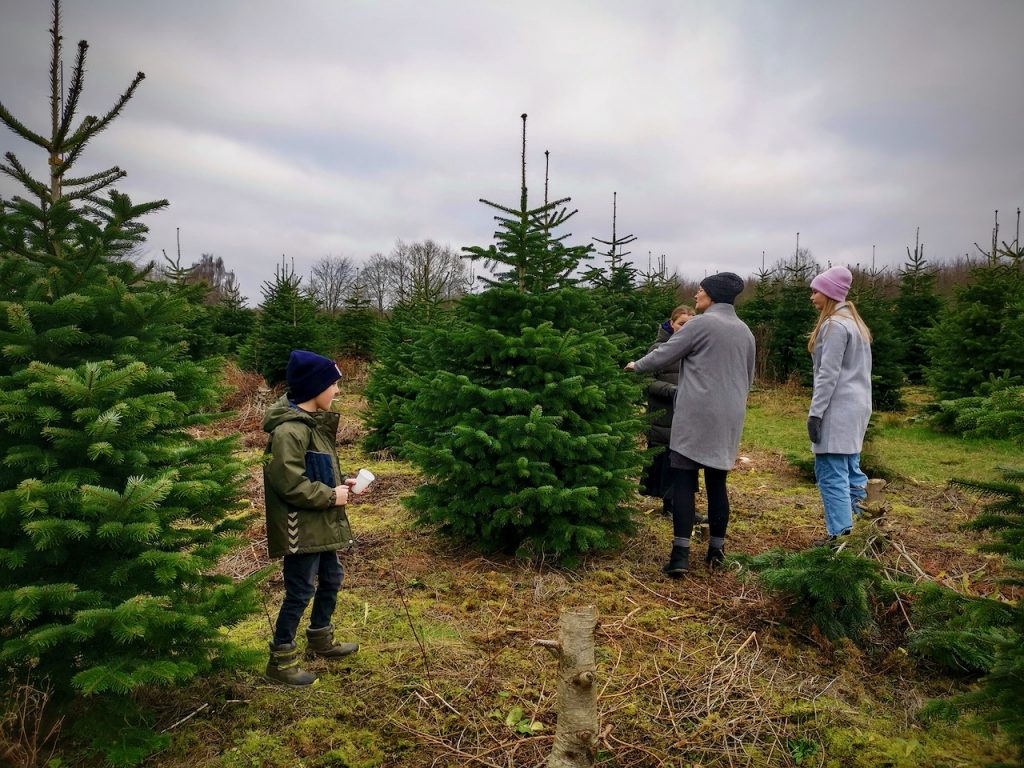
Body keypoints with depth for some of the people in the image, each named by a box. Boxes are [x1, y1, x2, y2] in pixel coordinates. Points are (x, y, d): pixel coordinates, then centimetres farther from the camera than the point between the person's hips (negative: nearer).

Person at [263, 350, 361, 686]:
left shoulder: (314, 421, 9)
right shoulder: (290, 430, -23)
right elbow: (290, 484, -27)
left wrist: (341, 483, 4)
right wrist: (331, 496, -18)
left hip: (320, 525, 10)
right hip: (300, 529, -10)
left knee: (331, 578, 21)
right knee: (300, 591, 2)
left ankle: (320, 640, 41)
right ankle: (281, 661, 19)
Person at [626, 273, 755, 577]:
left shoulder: (701, 323, -7)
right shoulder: (745, 331, 14)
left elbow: (665, 354, -3)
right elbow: (749, 377, 22)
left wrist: (636, 365, 14)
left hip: (697, 414, -6)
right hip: (729, 417, 6)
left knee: (684, 482, -4)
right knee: (717, 483, 12)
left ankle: (681, 554, -9)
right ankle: (716, 550, 16)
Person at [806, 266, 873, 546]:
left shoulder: (835, 325, -13)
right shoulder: (853, 322, 18)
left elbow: (829, 374, -18)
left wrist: (815, 412, -18)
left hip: (838, 408, -10)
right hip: (856, 406, 10)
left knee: (831, 473, -8)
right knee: (849, 470, 13)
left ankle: (841, 535, -8)